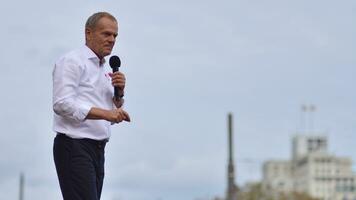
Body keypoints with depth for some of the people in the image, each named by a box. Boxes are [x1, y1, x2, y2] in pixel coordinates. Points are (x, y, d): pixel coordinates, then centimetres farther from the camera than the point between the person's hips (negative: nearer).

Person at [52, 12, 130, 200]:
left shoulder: (105, 70, 22)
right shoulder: (72, 61, -4)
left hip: (97, 149, 8)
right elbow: (62, 103, -18)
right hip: (74, 147, -8)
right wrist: (105, 113, -23)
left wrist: (119, 92, 3)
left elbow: (112, 117, 22)